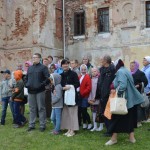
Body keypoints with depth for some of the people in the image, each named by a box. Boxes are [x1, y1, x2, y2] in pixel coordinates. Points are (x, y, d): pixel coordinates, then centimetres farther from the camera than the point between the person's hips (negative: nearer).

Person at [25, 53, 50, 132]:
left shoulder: (43, 67, -3)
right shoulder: (30, 68, 17)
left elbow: (48, 78, -10)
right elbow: (26, 78, 25)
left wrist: (42, 85, -15)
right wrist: (26, 84, 9)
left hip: (40, 91, -6)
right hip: (30, 91, 6)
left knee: (41, 108, 0)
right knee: (32, 108, 11)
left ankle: (42, 125, 6)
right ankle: (31, 125, 18)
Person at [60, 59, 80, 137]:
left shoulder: (73, 74, -5)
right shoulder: (61, 75, 10)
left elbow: (77, 84, -8)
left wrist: (70, 87, -18)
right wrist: (63, 88, -6)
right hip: (64, 96, 5)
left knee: (72, 113, -2)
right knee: (66, 113, 8)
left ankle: (72, 130, 6)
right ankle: (69, 129, 18)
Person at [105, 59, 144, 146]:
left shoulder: (120, 72, -14)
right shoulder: (127, 71, 13)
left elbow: (122, 84, -28)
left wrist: (118, 94, -23)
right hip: (130, 99, 9)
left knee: (117, 118, 0)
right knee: (129, 118, 14)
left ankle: (114, 138, 7)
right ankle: (132, 137, 18)